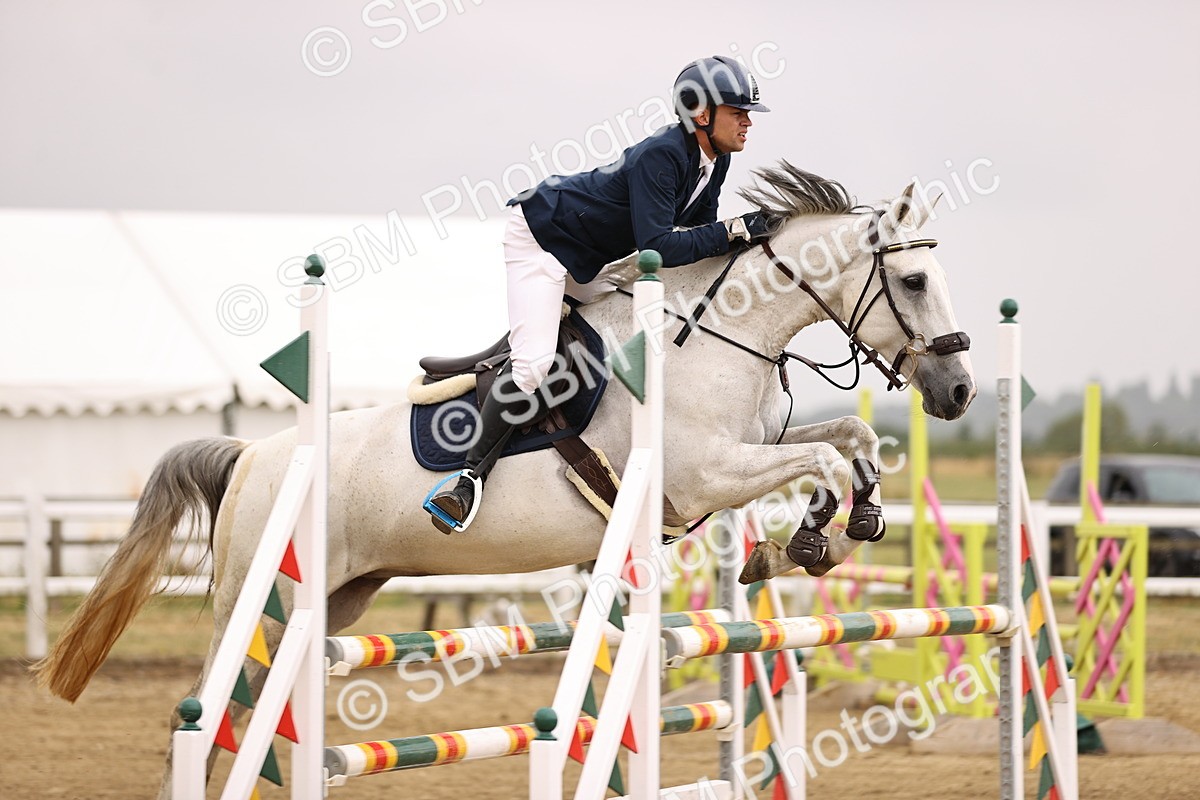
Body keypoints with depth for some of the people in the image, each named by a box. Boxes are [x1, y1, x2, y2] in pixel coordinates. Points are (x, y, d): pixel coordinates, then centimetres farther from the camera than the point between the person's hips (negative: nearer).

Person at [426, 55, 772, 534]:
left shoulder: (716, 161, -3)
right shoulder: (660, 156, -31)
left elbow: (696, 234, 9)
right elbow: (656, 247, -38)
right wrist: (734, 231, -35)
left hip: (595, 260, 10)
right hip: (542, 237, -10)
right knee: (533, 362, -24)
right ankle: (471, 476, -21)